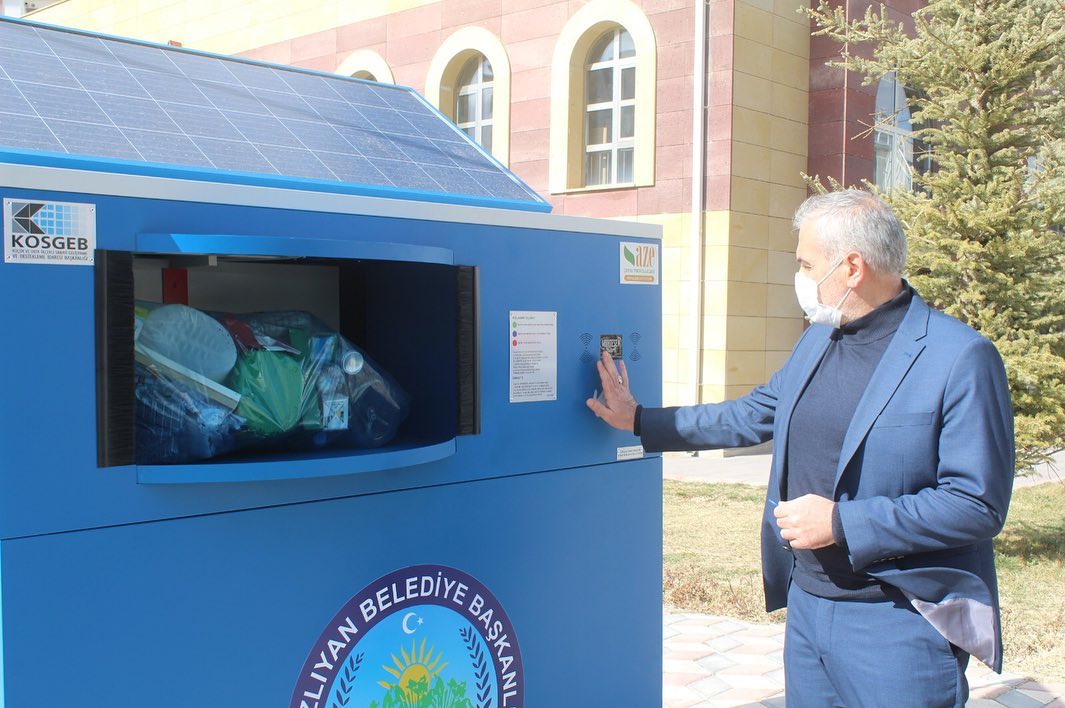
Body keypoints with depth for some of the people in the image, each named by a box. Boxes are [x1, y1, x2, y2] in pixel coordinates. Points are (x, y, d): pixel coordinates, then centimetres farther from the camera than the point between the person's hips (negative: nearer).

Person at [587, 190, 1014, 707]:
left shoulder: (962, 359, -16)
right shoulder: (817, 339, 8)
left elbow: (979, 504, -19)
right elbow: (753, 415, 20)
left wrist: (842, 523, -21)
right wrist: (639, 421, 20)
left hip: (898, 625, -7)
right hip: (806, 606, 7)